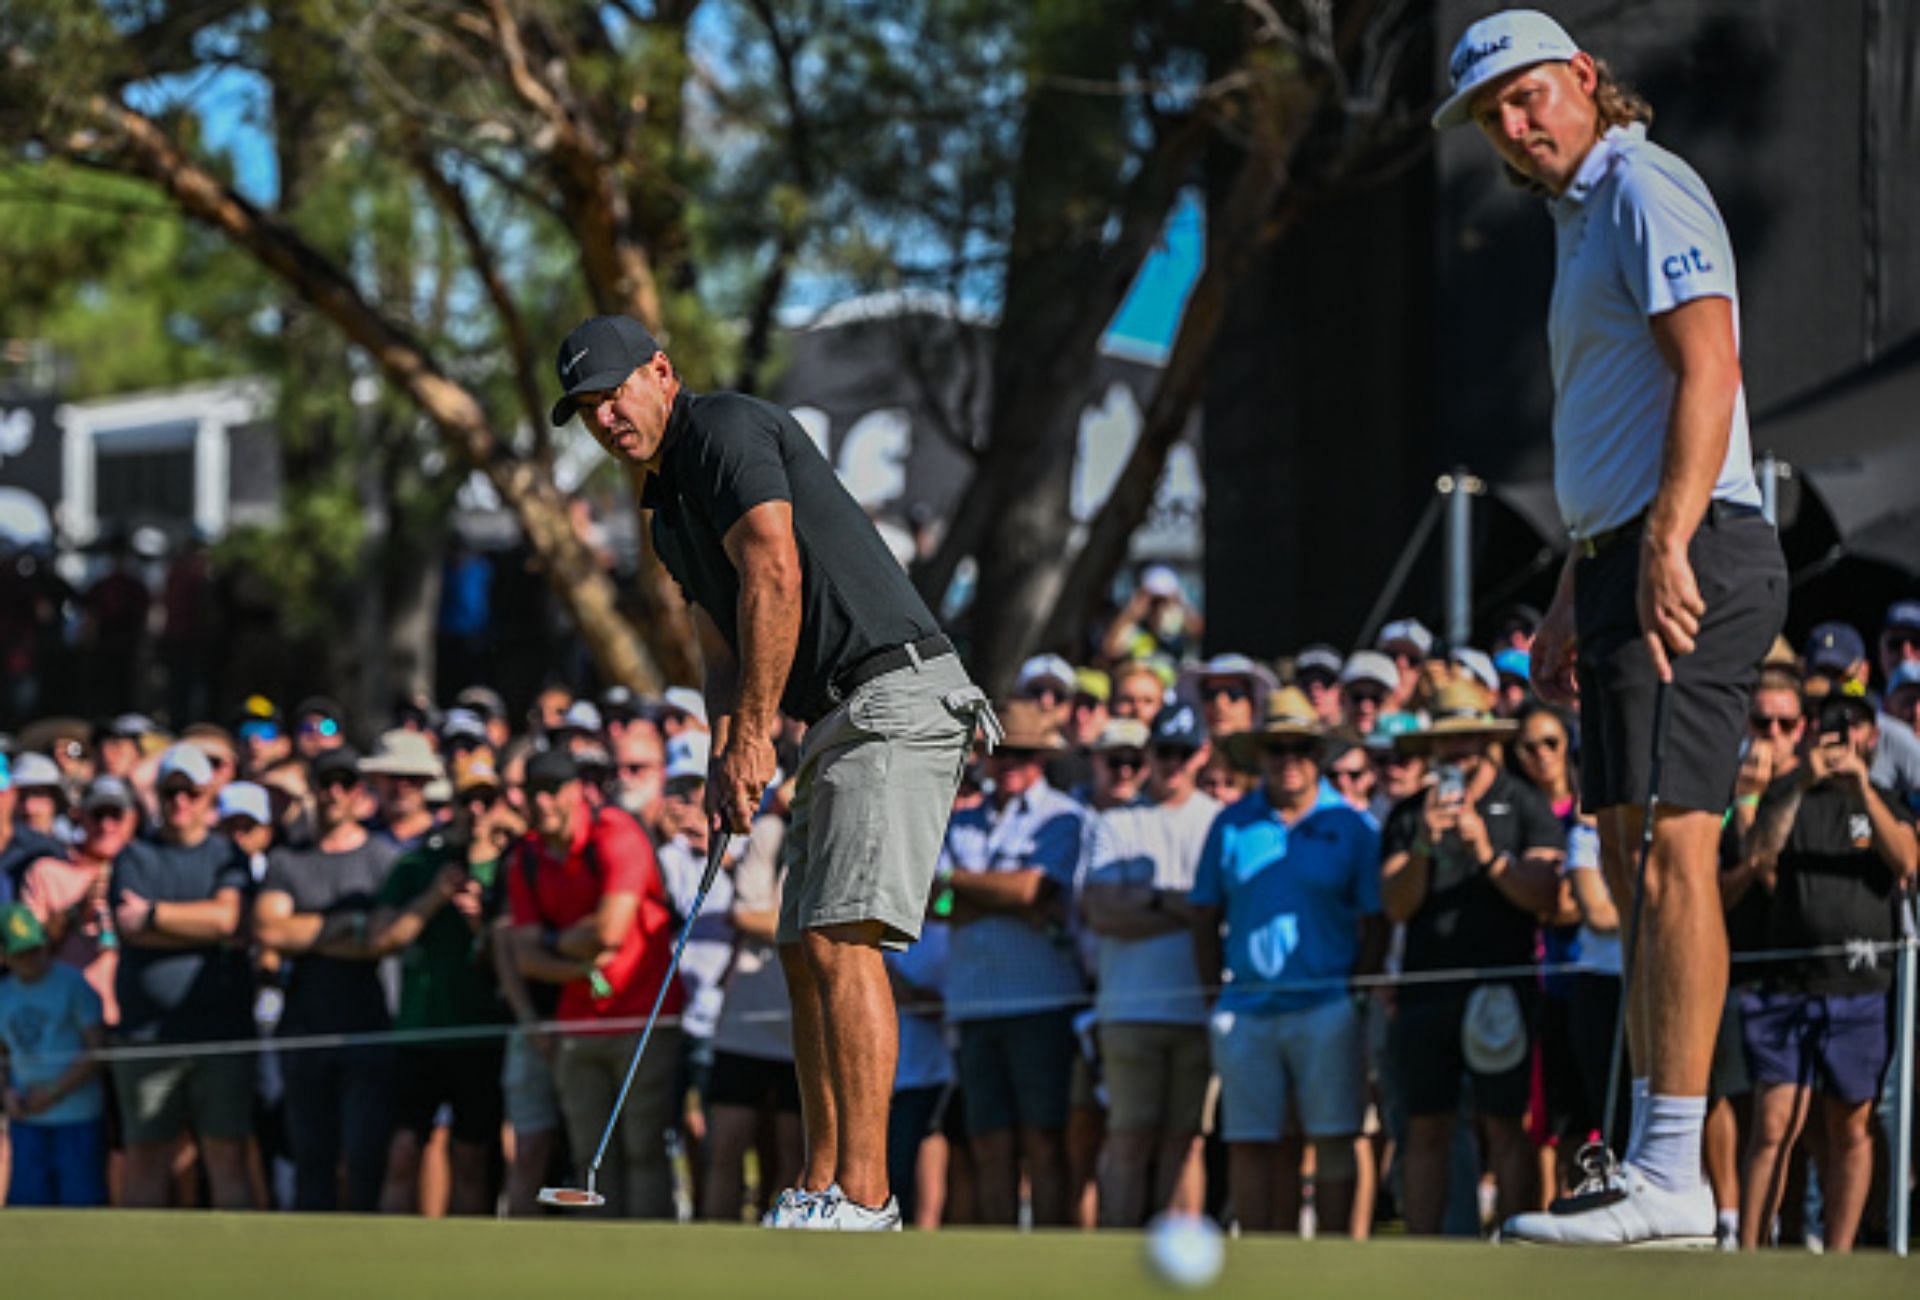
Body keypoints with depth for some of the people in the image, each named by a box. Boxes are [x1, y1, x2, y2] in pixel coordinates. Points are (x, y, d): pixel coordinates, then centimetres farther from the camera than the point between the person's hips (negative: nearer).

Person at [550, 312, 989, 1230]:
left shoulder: (726, 430, -7)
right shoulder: (670, 509, 23)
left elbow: (774, 580, -18)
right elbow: (723, 649, 22)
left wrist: (753, 733, -15)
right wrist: (724, 761, 3)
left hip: (893, 697, -11)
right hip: (839, 723, 11)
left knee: (841, 939, -19)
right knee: (804, 952, 9)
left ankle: (862, 1195, -23)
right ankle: (821, 1189, 10)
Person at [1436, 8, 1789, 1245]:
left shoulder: (1646, 190, -6)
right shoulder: (1585, 219, 25)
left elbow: (1708, 372, -18)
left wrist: (1668, 547, -27)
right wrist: (1574, 596, 27)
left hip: (1689, 565, -10)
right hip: (1623, 566, 10)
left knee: (1672, 853, -15)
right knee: (1633, 867, 7)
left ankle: (1673, 1176, -20)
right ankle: (1651, 1171, 7)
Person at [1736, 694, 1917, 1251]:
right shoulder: (1787, 794, 13)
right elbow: (1760, 856, -6)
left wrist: (1862, 788, -19)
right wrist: (1802, 783, -17)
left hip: (1862, 989, 1)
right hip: (1788, 987, -1)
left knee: (1851, 1129, 3)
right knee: (1773, 1126, -8)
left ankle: (1838, 1254, 8)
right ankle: (1746, 1252, -7)